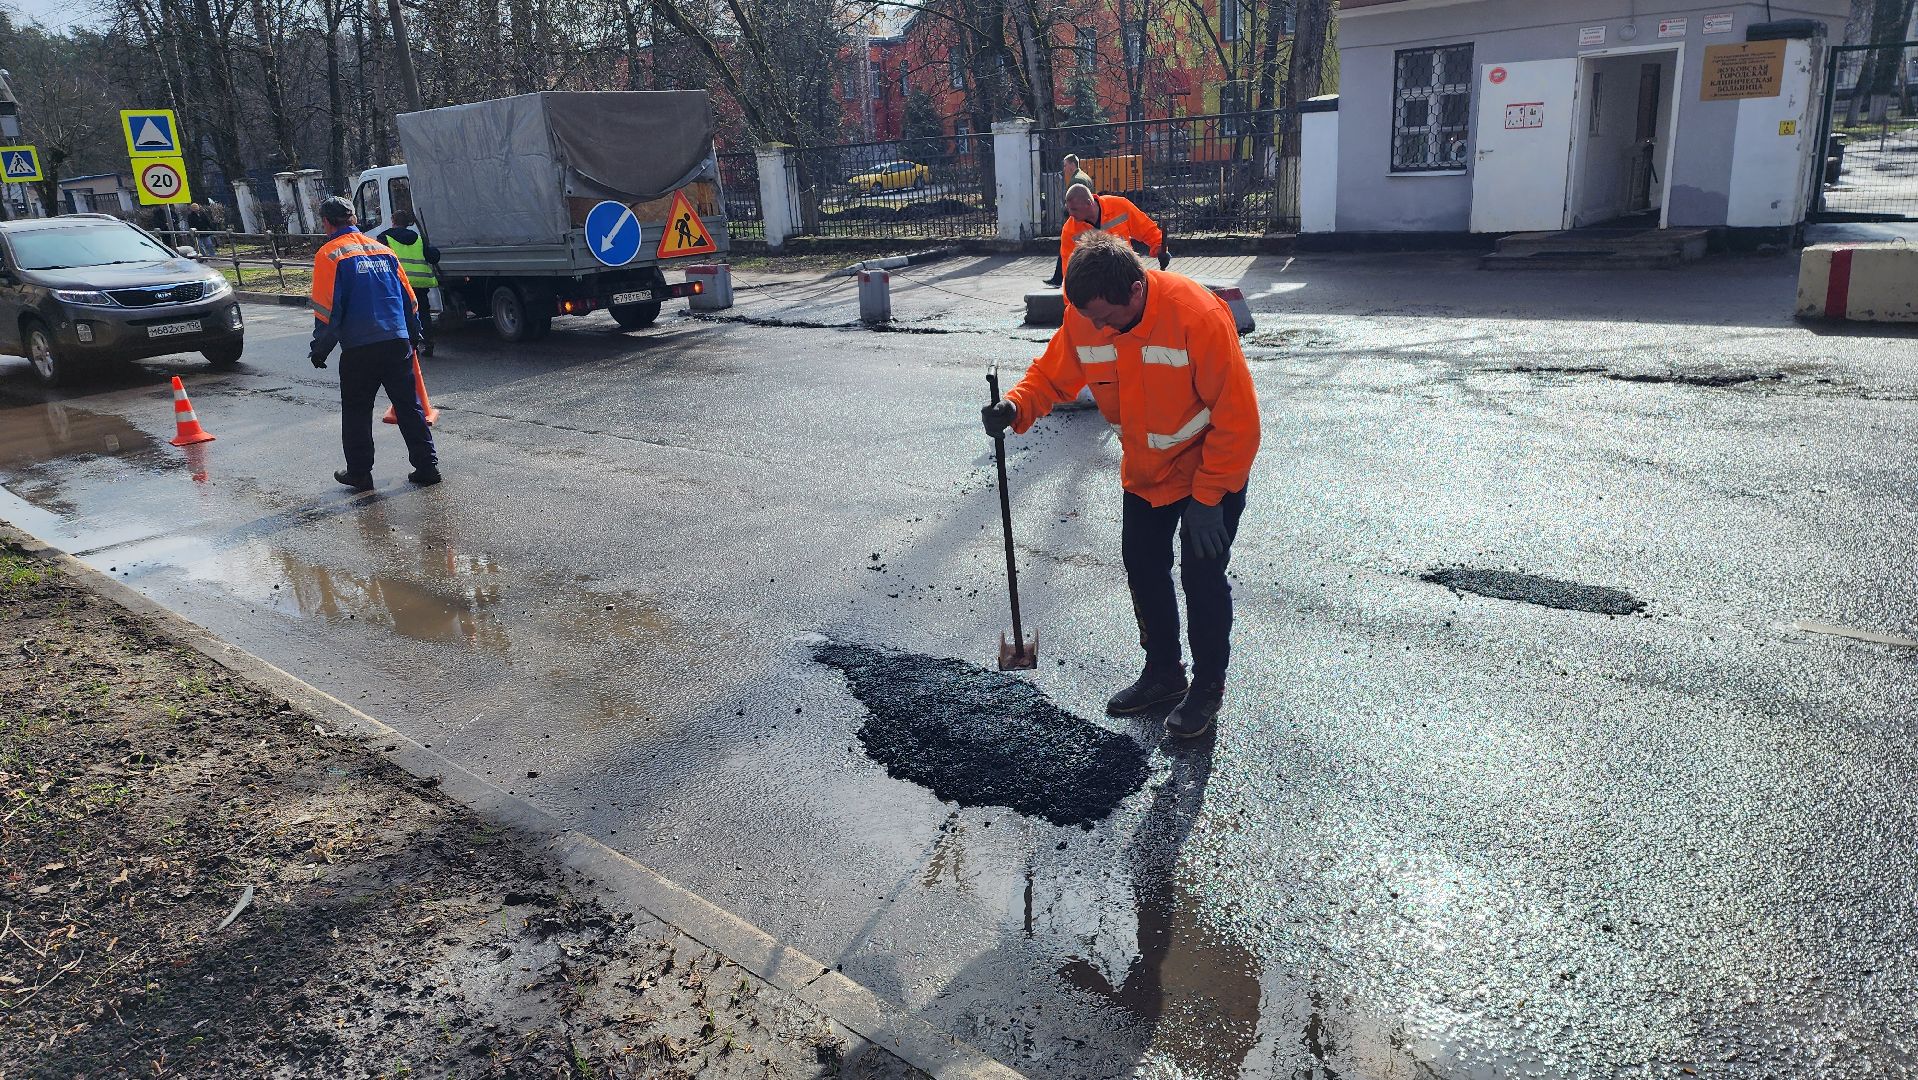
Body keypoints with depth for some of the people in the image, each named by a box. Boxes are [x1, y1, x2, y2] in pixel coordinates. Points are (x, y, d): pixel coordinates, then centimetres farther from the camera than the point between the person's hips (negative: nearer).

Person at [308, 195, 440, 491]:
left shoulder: (329, 254, -3)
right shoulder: (383, 250, 13)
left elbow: (326, 308, -8)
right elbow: (408, 298, 15)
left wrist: (320, 349, 0)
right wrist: (413, 335, 25)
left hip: (359, 347, -4)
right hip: (398, 341, 4)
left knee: (356, 412, 8)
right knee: (408, 406, 9)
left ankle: (359, 473, 14)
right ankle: (427, 466, 9)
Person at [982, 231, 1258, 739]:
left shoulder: (1198, 316, -32)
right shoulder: (1082, 320, -16)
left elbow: (1237, 416, -28)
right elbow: (1051, 373, -4)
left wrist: (1207, 497, -23)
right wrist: (1015, 407, -27)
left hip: (1211, 470, -6)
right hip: (1145, 471, 6)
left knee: (1202, 576, 1)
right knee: (1142, 567, 14)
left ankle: (1209, 685, 24)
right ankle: (1164, 672, 35)